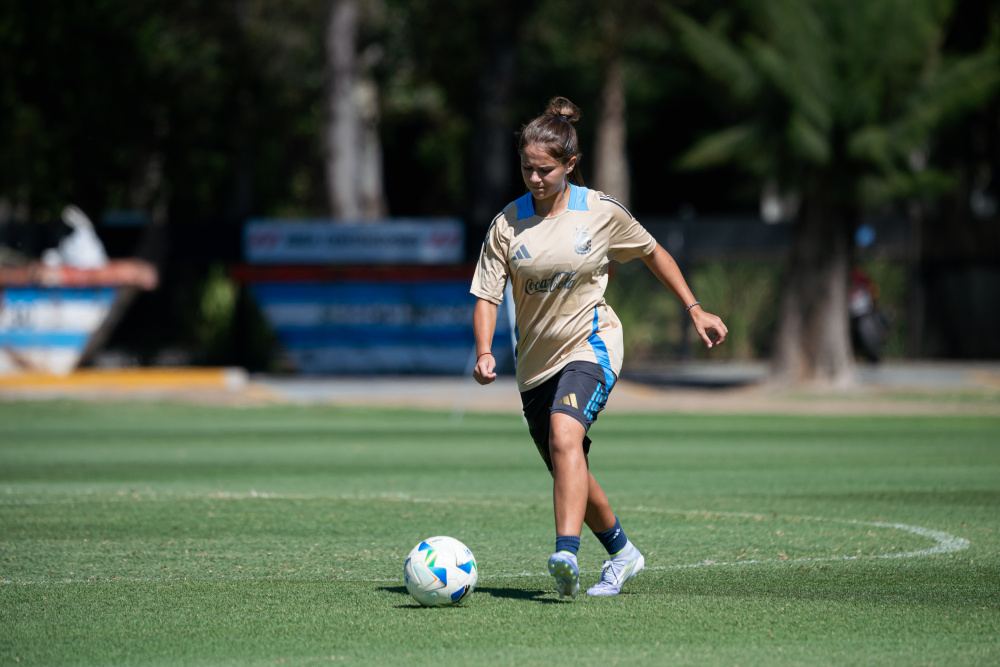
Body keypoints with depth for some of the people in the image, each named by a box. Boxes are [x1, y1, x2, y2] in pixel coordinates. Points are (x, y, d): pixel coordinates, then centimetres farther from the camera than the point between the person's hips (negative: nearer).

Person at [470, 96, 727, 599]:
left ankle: (567, 553, -43)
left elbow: (652, 252, 11)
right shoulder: (507, 224, -4)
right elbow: (487, 295, -4)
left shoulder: (601, 212, -6)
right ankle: (621, 553, 36)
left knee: (564, 434, -31)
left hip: (591, 345, -4)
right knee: (569, 475, 12)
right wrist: (484, 354, -21)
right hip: (535, 361, 4)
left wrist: (695, 310, 12)